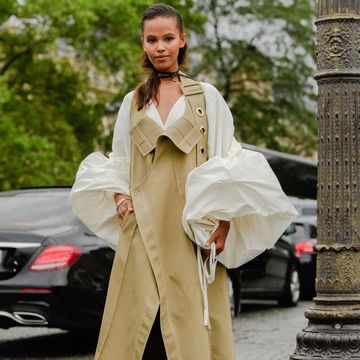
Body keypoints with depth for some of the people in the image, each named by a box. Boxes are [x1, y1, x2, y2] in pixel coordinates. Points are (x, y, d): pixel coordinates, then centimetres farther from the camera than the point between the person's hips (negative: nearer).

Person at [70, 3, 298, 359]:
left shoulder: (206, 96, 6)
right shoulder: (132, 102, 14)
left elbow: (228, 164, 3)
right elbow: (118, 164, 20)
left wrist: (224, 222, -8)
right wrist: (119, 197, 0)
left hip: (193, 229, -2)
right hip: (144, 228, 2)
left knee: (191, 321, -5)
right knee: (140, 323, -3)